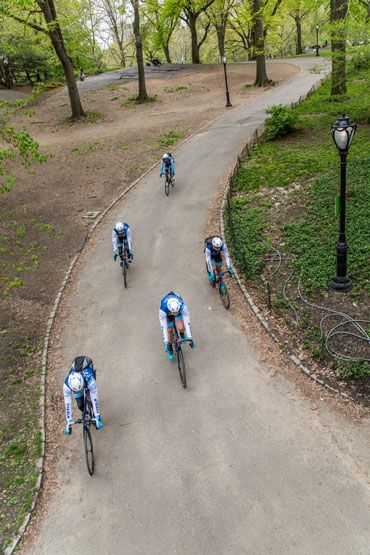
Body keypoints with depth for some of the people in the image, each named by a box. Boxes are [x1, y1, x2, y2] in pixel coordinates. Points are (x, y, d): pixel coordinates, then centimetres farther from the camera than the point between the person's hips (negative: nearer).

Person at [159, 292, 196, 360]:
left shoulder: (182, 306, -42)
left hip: (179, 312, 0)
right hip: (167, 313, 0)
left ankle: (182, 334, 17)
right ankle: (169, 349, 25)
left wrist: (190, 338, -30)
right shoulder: (163, 309, -43)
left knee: (181, 328, -20)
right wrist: (166, 342, -29)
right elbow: (163, 327, -33)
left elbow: (187, 322, -33)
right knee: (169, 331, -2)